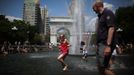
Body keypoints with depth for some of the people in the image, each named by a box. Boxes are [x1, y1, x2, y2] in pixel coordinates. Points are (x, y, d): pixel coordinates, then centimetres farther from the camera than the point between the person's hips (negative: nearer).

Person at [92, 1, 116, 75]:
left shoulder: (108, 13, -7)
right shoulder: (100, 16, 20)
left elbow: (111, 29, -19)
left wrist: (108, 45, -26)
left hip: (105, 44, -10)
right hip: (100, 44, 10)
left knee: (103, 67, -10)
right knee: (101, 67, 12)